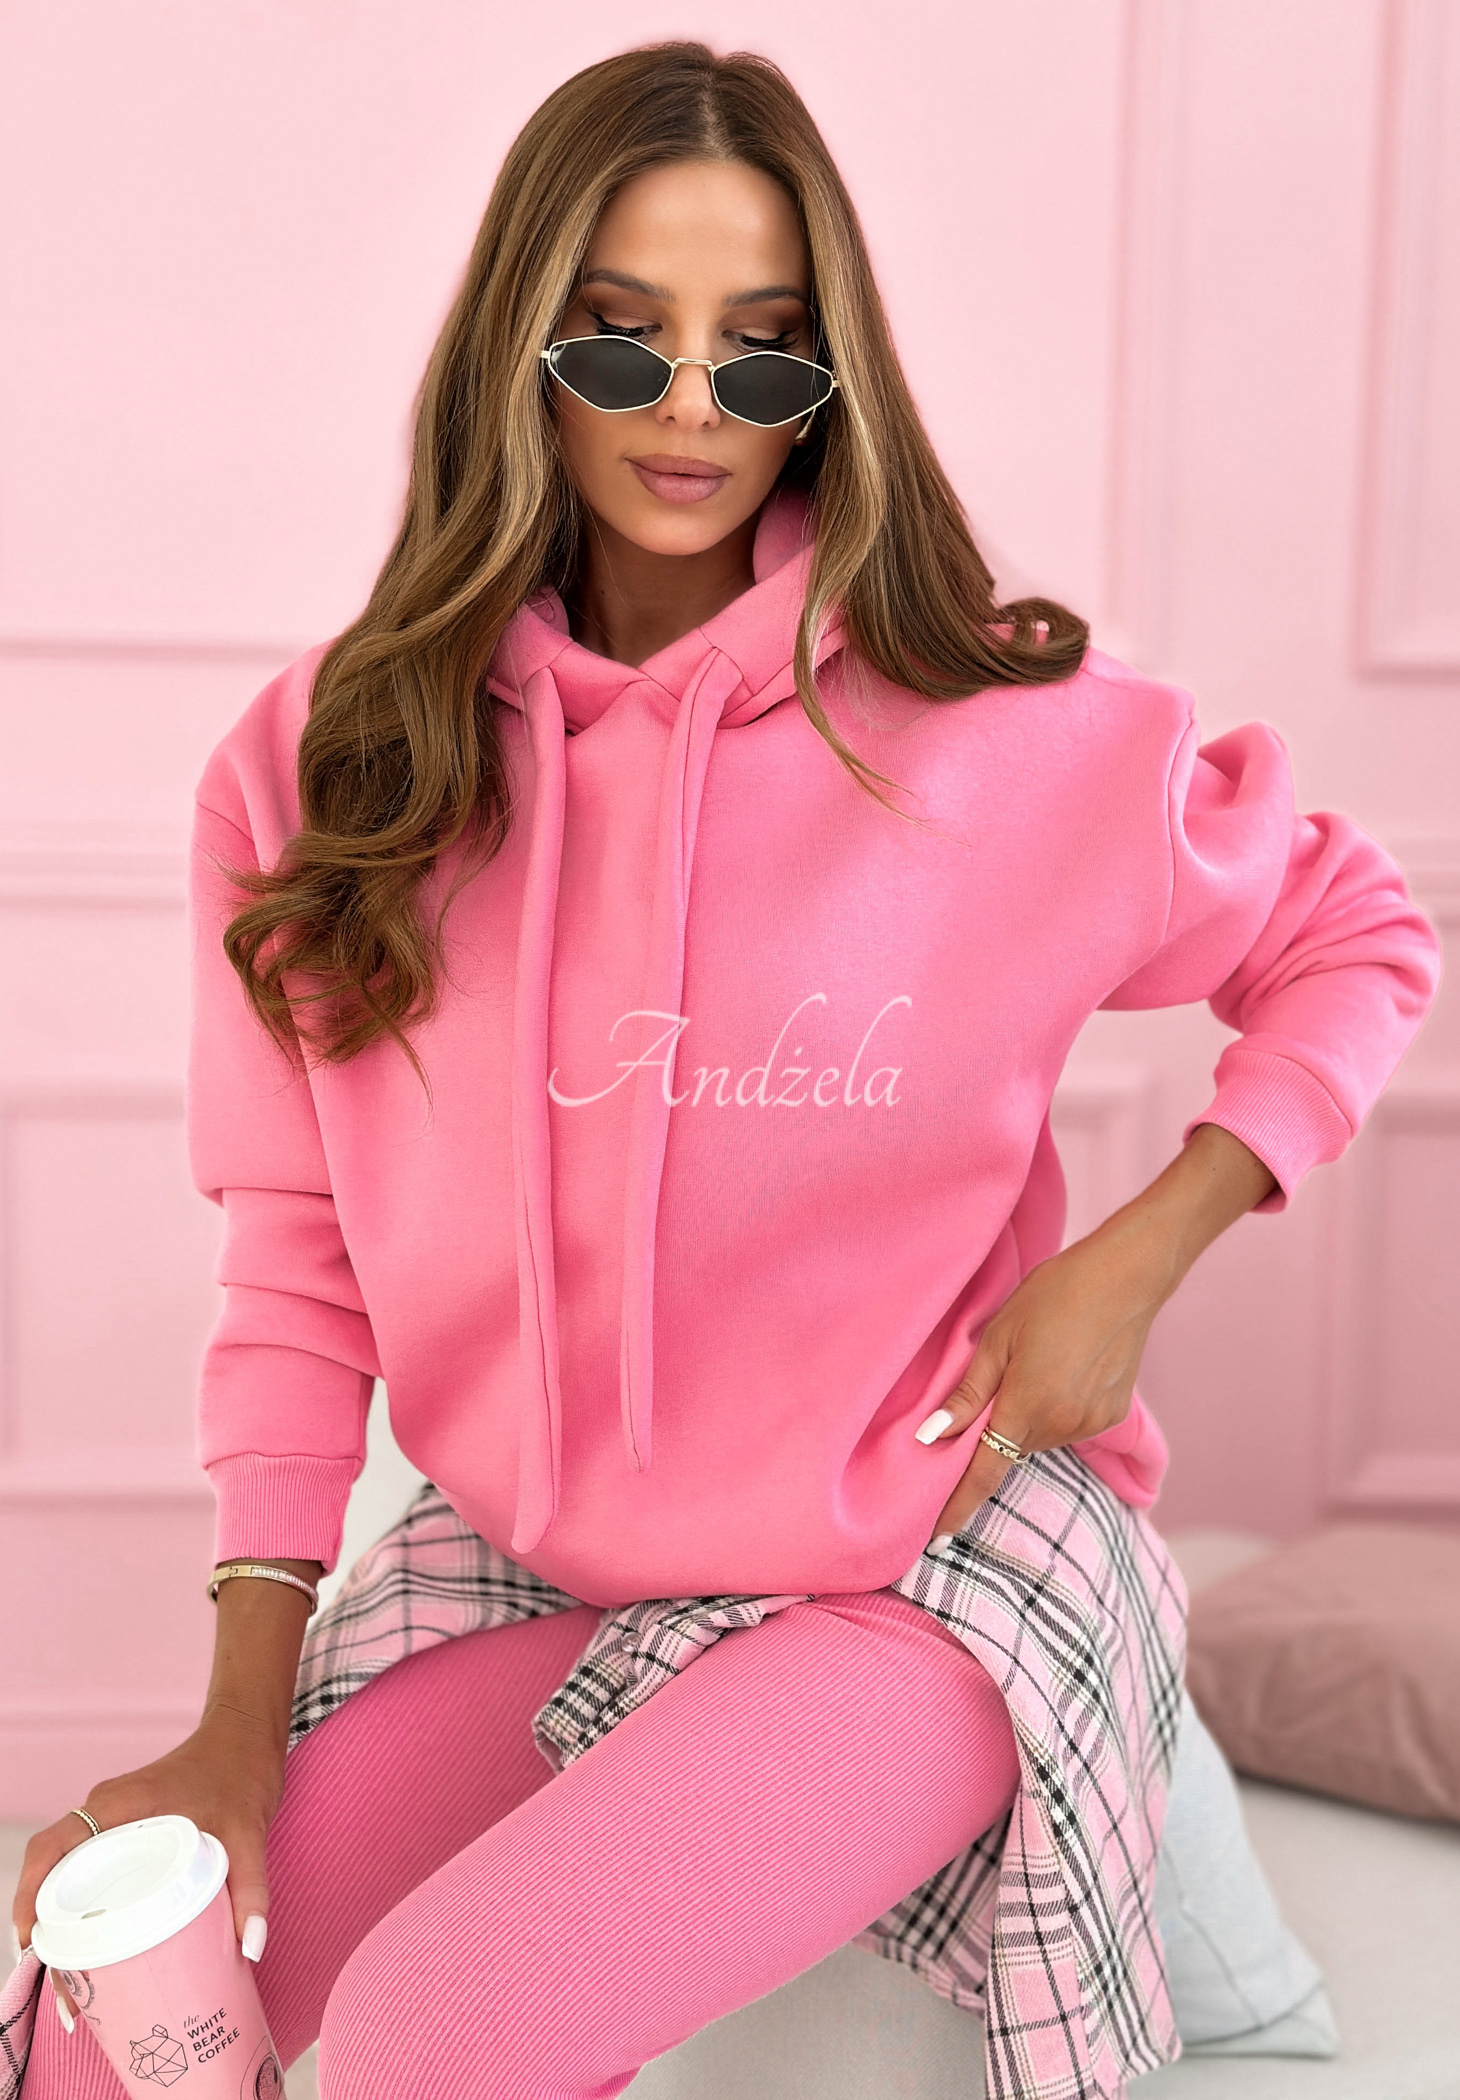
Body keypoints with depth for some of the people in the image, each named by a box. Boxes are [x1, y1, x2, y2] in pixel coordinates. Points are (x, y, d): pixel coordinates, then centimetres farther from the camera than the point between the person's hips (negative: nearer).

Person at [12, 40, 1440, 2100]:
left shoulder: (1011, 738, -10)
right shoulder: (330, 765, -3)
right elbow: (302, 1268, 0)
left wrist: (1138, 1254, -10)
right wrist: (240, 1732, -5)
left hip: (926, 1578, -3)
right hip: (543, 1580, 4)